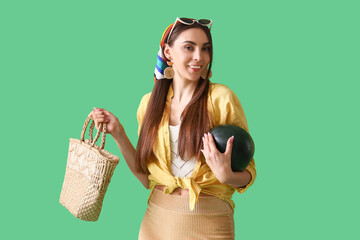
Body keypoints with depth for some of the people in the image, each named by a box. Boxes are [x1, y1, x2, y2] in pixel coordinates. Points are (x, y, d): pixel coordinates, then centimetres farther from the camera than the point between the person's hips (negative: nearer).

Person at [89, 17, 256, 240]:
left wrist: (227, 175, -27)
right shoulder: (149, 103, 2)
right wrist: (119, 134, -1)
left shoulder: (221, 98, -10)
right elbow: (147, 177, 6)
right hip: (157, 220, 3)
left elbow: (248, 172, -6)